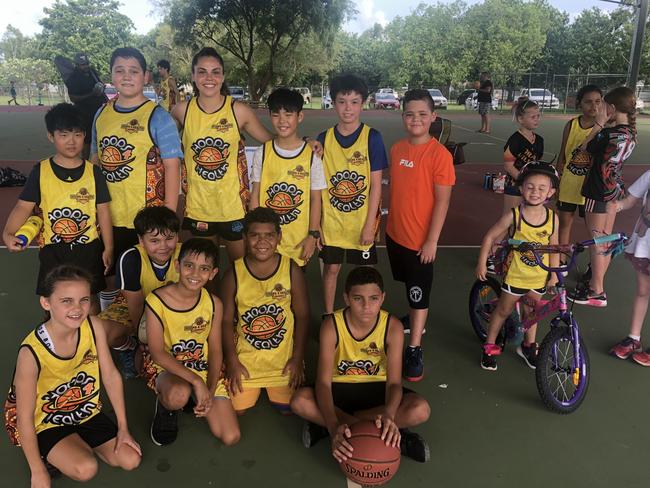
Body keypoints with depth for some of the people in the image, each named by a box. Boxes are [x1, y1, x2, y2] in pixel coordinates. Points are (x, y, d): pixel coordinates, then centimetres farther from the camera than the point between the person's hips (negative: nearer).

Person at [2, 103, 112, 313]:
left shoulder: (93, 172, -3)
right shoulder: (40, 171, -4)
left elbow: (103, 211, 0)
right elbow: (24, 206, -6)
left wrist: (108, 248, -1)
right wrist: (8, 233, -24)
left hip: (88, 248, 0)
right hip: (53, 249, 0)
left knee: (89, 298, 10)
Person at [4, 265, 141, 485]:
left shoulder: (94, 326, -19)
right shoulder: (32, 352, -32)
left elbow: (111, 376, -9)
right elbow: (25, 418, -22)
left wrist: (123, 427, -5)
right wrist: (38, 473, -15)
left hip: (85, 412, 5)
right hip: (46, 422, -5)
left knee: (131, 460, -1)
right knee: (85, 469, -27)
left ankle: (80, 443, 21)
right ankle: (50, 453, 5)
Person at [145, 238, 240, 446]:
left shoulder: (213, 304, -7)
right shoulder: (156, 300, -18)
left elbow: (215, 351, -1)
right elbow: (157, 353, -19)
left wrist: (210, 391, -13)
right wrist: (196, 381, -25)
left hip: (204, 367, 3)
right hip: (167, 367, -3)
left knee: (230, 437, -5)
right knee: (179, 395, -40)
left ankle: (196, 401, 20)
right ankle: (165, 408, -1)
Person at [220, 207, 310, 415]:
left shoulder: (292, 270, -11)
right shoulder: (234, 273, -11)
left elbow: (302, 316, -4)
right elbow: (227, 320, -4)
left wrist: (298, 358, -7)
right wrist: (232, 361, -7)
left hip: (284, 357, 0)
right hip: (245, 358, 0)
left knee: (287, 408, 2)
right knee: (236, 408, 1)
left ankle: (275, 391, 34)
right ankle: (254, 390, 33)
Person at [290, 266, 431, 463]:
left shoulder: (393, 327, -21)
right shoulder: (332, 325, -23)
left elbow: (394, 382, -24)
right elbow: (323, 382, -27)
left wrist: (388, 415, -48)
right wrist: (334, 427, -44)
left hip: (376, 388, 0)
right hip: (340, 387, 0)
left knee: (421, 410, -27)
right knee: (299, 402, -31)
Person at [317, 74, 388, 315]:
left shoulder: (372, 138, -8)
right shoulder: (324, 139, -2)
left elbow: (376, 184, -8)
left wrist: (370, 224, -11)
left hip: (362, 221, -1)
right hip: (331, 220, 2)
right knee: (331, 268, 12)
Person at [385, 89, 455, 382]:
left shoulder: (439, 154, -15)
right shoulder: (396, 149, 2)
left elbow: (442, 200, -15)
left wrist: (432, 240, -16)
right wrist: (388, 222, 12)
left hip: (421, 239, -5)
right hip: (395, 234, 5)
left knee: (419, 294, 5)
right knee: (408, 287, 23)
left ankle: (414, 350, 17)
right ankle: (415, 321, 46)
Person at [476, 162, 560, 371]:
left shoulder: (552, 218, -10)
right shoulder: (513, 216, -19)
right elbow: (490, 237, -10)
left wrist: (554, 275, 1)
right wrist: (482, 264, -8)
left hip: (539, 277, 3)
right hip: (515, 275, -3)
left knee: (531, 311, 19)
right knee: (504, 310, 12)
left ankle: (528, 345, 40)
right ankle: (490, 346, 27)